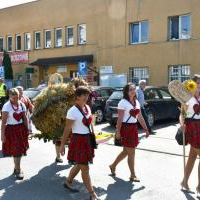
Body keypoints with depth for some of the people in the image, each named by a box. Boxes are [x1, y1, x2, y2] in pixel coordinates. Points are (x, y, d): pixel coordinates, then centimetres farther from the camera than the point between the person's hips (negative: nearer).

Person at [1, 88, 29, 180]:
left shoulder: (22, 105, 2)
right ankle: (18, 170, 10)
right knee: (16, 151, -2)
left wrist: (27, 129, 9)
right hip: (11, 129, -5)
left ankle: (16, 168, 31)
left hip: (21, 129, 5)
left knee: (20, 150, 13)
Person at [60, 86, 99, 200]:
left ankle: (68, 182, 41)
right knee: (85, 168, 1)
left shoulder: (88, 108, 6)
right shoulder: (73, 111, -17)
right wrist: (62, 145, -11)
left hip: (88, 140, 8)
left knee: (79, 165, 20)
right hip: (78, 140, -8)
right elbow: (67, 129, -14)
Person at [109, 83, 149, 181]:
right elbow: (119, 119, -14)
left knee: (126, 151, 17)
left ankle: (113, 166, 37)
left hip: (134, 128, 8)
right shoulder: (123, 102, -11)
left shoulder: (136, 102, 11)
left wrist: (146, 129, 12)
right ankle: (133, 175, 10)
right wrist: (118, 131, -18)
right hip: (126, 128, -8)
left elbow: (140, 117, 14)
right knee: (131, 152, -2)